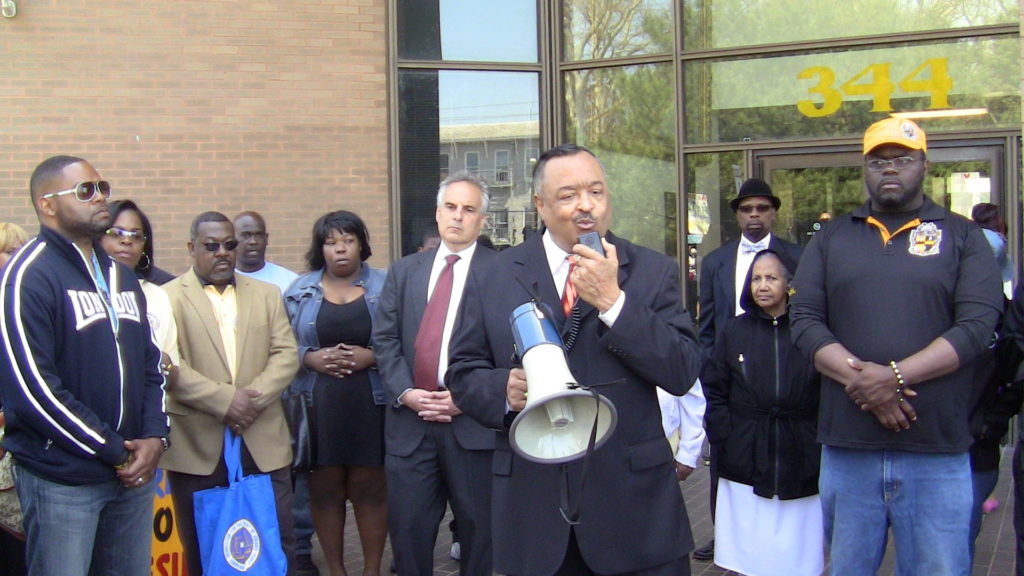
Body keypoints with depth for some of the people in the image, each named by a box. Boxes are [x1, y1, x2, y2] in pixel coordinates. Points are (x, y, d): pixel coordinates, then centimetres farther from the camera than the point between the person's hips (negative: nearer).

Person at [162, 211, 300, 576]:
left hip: (263, 442, 3)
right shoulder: (168, 298, 2)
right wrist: (223, 399, -17)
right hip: (197, 447, -3)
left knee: (278, 545, 5)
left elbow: (285, 355, 6)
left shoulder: (266, 294, 15)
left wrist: (255, 397, -11)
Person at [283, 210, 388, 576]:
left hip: (370, 405, -1)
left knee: (370, 488, 4)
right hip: (317, 406, 1)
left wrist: (371, 357, -14)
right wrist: (311, 358, -11)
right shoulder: (299, 291, 9)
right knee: (325, 489, 5)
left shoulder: (385, 286, 4)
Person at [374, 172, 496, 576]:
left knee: (478, 526, 7)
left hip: (474, 421, -3)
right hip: (410, 420, 3)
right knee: (407, 526, 6)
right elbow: (385, 338, 9)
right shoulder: (404, 271, 14)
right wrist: (404, 392, -6)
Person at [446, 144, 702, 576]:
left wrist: (612, 301, -17)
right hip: (531, 504, 1)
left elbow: (682, 374, -8)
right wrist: (504, 389, -14)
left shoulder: (653, 271, 1)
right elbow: (462, 374, 7)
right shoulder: (491, 278, 4)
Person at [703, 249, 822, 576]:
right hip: (745, 467, 1)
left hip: (801, 466, -1)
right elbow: (713, 391, 7)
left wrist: (822, 443, -5)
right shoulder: (735, 331, 6)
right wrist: (724, 439, -1)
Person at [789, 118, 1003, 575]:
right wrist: (858, 378, -14)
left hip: (937, 451, -2)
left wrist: (895, 376, -17)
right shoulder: (831, 239, 12)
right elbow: (804, 320, 2)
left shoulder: (962, 236, 6)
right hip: (847, 449, 2)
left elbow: (977, 325, -6)